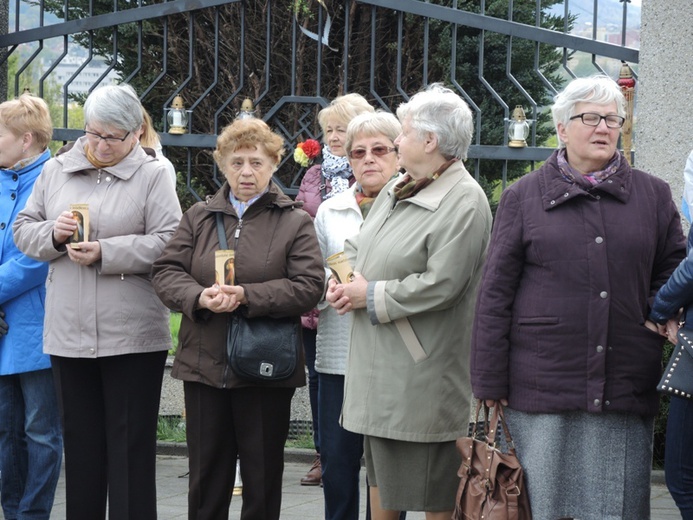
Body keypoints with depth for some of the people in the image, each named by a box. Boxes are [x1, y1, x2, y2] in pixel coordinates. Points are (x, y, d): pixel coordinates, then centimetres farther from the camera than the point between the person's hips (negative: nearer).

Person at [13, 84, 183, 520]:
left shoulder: (152, 176, -2)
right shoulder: (56, 171, 11)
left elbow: (168, 242, -11)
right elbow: (24, 229, 13)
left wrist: (106, 253, -17)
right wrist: (52, 234, -7)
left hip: (132, 335, -4)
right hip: (68, 333, 4)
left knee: (131, 446, 1)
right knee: (81, 442, 13)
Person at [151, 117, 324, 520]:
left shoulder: (295, 222, 0)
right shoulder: (198, 217, 10)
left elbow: (309, 287, -11)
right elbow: (166, 273, 3)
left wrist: (246, 296, -21)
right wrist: (200, 297, -17)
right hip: (204, 365, 3)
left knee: (263, 476, 7)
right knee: (206, 474, 10)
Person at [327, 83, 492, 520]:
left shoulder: (464, 204, -17)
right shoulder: (398, 189, 12)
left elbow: (440, 284, -25)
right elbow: (357, 246, 22)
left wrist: (371, 295, -16)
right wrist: (341, 280, 0)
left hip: (423, 369, -9)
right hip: (378, 364, 9)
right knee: (381, 472, 19)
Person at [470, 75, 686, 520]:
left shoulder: (653, 195, 10)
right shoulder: (524, 196, 6)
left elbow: (673, 270, 18)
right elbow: (495, 293, 3)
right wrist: (490, 382, -1)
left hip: (625, 388, 1)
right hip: (542, 380, -1)